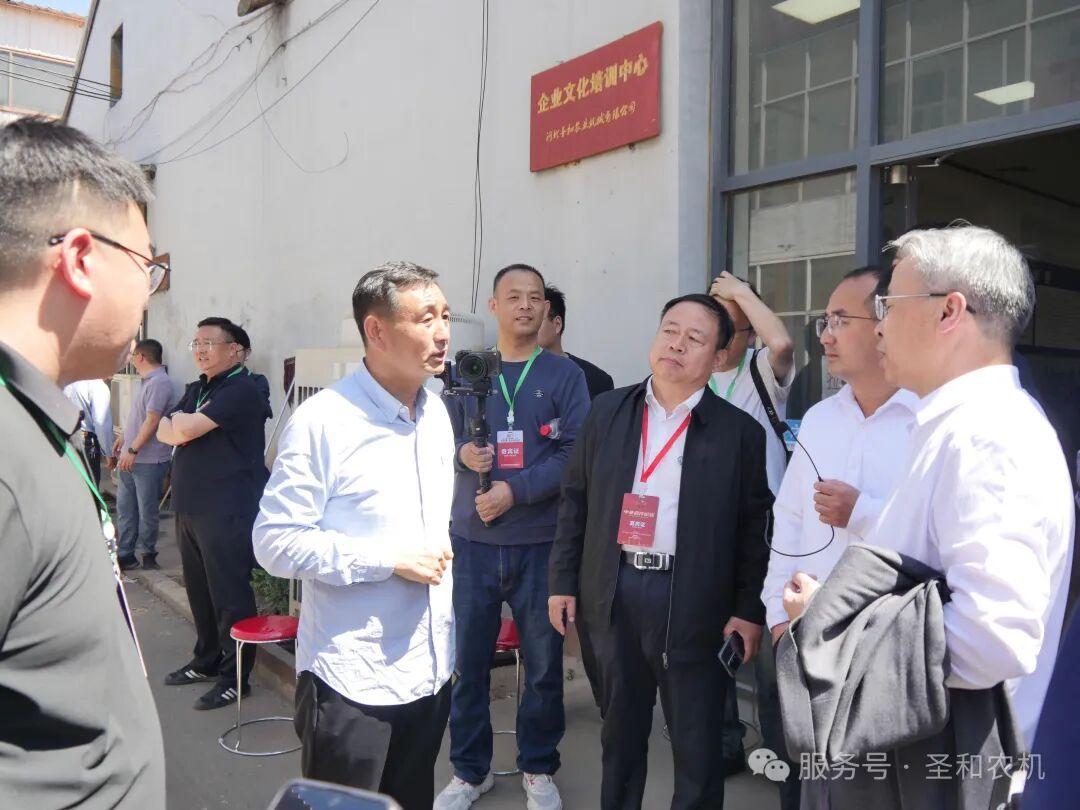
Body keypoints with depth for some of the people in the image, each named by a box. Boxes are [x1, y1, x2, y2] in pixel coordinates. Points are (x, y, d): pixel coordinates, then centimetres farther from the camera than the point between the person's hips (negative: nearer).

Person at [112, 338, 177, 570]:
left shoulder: (159, 383, -17)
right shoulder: (148, 381, 16)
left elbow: (152, 421, -23)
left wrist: (132, 450, -22)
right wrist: (123, 439, 24)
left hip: (149, 460, -10)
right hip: (131, 459, 10)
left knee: (146, 511, 2)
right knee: (125, 508, 11)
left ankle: (149, 555, 16)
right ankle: (125, 555, 18)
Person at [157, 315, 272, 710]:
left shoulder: (242, 390, -13)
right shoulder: (196, 390, 18)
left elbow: (185, 429, -18)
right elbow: (166, 432, 10)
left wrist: (180, 421, 3)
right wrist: (183, 425, -9)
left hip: (228, 511, -9)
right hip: (190, 507, 9)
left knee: (229, 595, -2)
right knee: (199, 590, 17)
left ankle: (234, 677, 7)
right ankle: (206, 659, 31)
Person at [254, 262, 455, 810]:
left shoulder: (437, 413, 7)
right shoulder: (323, 421, -17)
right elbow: (275, 542, -18)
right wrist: (389, 558, -20)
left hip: (430, 670, 6)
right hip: (351, 680, -6)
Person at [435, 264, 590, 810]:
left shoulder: (564, 374, 1)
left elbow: (576, 453, -7)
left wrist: (515, 490, -16)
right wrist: (463, 454, -14)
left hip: (541, 543, -1)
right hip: (472, 540, 1)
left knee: (544, 663, 9)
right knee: (467, 660, 8)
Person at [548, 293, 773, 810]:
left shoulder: (740, 431, -4)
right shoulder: (607, 412, 3)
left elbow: (754, 527, -2)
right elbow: (575, 501, 6)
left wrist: (750, 609, -5)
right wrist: (563, 581, 4)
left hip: (694, 600, -3)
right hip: (614, 592, 3)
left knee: (697, 741, 11)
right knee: (620, 728, 21)